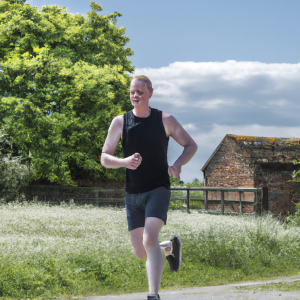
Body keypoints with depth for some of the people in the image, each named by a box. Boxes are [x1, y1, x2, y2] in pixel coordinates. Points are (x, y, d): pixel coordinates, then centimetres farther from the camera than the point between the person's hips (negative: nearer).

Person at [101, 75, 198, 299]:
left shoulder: (165, 120, -1)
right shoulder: (120, 122, 1)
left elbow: (191, 145, 8)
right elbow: (105, 158, 0)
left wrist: (178, 164, -12)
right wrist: (124, 161, -22)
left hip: (158, 190, -3)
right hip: (133, 194, 3)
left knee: (149, 239, -25)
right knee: (141, 253, 7)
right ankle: (171, 246, 40)